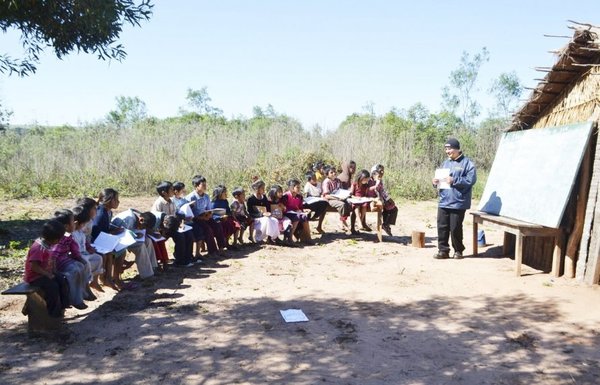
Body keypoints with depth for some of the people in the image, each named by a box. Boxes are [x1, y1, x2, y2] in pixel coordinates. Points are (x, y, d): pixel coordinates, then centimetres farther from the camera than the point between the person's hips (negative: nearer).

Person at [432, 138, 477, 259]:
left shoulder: (467, 163, -4)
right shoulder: (445, 163, 16)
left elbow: (471, 180, -13)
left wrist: (454, 180, -19)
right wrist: (436, 181, 1)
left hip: (458, 203, -6)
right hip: (444, 202, 6)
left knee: (455, 228, 1)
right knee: (442, 227, 3)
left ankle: (458, 251, 18)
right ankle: (443, 250, 13)